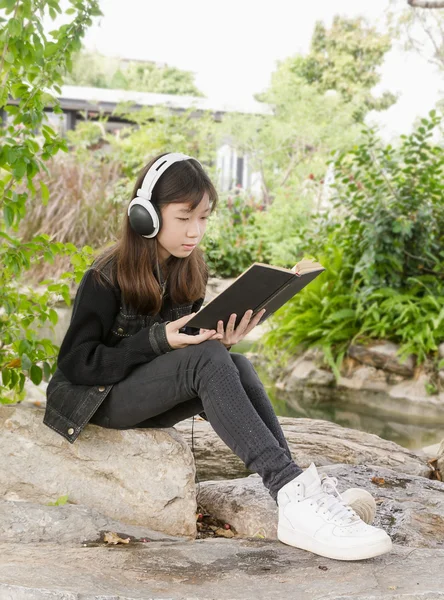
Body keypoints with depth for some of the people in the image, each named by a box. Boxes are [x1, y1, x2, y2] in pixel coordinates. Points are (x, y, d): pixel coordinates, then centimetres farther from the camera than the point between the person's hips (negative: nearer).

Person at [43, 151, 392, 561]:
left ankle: (298, 492, -37)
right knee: (207, 359, -32)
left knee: (236, 366, -26)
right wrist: (158, 340, -25)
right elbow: (76, 363, -16)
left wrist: (220, 342, -16)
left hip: (151, 399, 6)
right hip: (102, 398, -6)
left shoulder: (191, 273, 4)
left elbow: (190, 348, 8)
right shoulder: (106, 278, -15)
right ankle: (292, 493, -41)